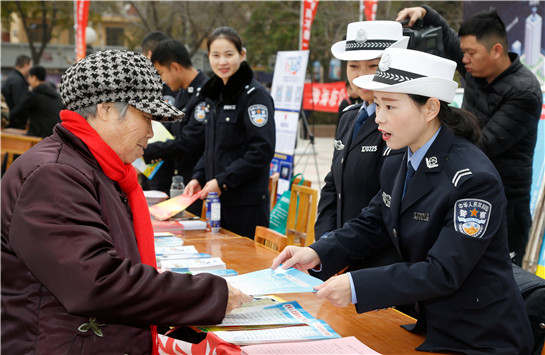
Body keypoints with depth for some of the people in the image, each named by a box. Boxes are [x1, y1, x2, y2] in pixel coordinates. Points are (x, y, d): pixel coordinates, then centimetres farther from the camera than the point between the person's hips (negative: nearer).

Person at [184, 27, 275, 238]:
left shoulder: (254, 95, -10)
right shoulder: (213, 94, 14)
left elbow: (262, 151, -16)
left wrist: (223, 181, -17)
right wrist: (199, 177, 6)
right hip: (216, 198, 7)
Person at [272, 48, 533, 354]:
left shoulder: (475, 178, -24)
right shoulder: (397, 167, 3)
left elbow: (444, 272, -26)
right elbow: (372, 225, 12)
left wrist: (356, 286, -29)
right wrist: (317, 254, -6)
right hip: (430, 324, 7)